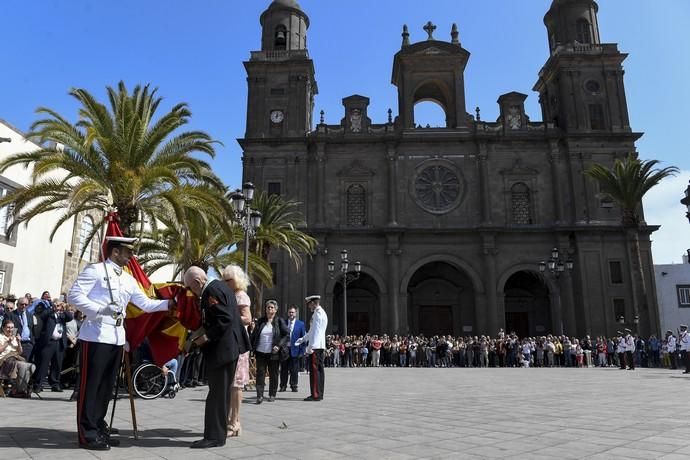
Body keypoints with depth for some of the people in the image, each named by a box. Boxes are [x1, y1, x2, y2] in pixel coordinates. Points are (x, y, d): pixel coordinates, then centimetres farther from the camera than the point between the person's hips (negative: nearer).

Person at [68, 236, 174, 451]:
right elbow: (74, 295, -13)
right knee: (90, 385, -2)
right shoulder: (95, 270, -5)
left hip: (117, 338, 8)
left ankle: (98, 428, 23)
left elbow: (146, 304, 15)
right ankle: (87, 433, 6)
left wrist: (169, 303, 3)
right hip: (96, 336, -7)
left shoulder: (129, 279, 16)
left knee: (106, 385, 13)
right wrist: (100, 309, -23)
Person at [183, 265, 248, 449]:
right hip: (229, 346, 11)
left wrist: (206, 337, -17)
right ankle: (219, 432, 26)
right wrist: (204, 334, 16)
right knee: (222, 392, 16)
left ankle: (214, 436, 3)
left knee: (217, 393, -4)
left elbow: (225, 318, -25)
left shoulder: (212, 290, -17)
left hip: (222, 348, -11)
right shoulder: (219, 286, 14)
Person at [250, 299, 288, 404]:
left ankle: (272, 395, 19)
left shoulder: (279, 322, 1)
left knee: (273, 374, 7)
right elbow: (253, 335, 10)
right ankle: (259, 396, -1)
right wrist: (253, 348, 0)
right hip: (260, 353, 1)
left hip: (273, 353, -1)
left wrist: (279, 345, -12)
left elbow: (286, 335, -1)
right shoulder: (260, 321, 7)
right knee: (260, 373, -3)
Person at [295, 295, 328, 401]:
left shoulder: (317, 313, -12)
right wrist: (303, 339, 29)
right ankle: (319, 394, 15)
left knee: (314, 370, -8)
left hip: (315, 346, -10)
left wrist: (310, 346, -20)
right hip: (320, 346, 10)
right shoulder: (322, 313, 19)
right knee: (319, 370, 11)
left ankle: (315, 395, -7)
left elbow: (316, 331, -19)